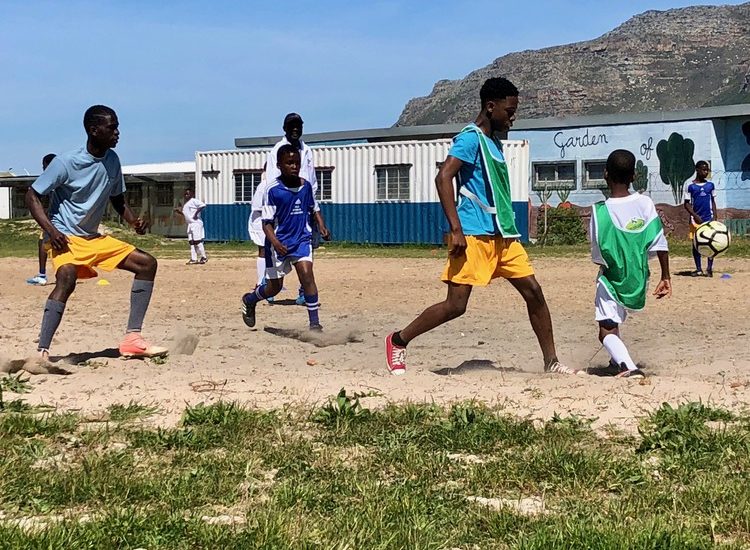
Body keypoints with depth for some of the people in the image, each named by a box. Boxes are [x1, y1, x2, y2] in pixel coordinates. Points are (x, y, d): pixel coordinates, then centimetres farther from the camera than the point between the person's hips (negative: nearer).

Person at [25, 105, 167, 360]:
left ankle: (132, 338, -4)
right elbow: (32, 196, -10)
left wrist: (134, 221, -3)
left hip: (94, 238, 7)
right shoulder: (66, 162, -15)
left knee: (147, 263, -2)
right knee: (67, 277, -36)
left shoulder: (112, 160, 4)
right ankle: (42, 352, -34)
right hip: (65, 238, -7)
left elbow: (118, 200, 17)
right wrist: (51, 231, -23)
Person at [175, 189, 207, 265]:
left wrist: (196, 212, -22)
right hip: (190, 224, 10)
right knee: (191, 242, 7)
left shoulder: (194, 201, -8)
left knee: (197, 241, -10)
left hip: (196, 223, -10)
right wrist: (179, 211, 12)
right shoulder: (185, 204, 20)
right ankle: (193, 259, 8)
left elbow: (203, 205, -20)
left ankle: (204, 257, -3)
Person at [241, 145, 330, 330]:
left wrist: (321, 225, 4)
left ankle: (314, 323, -13)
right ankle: (249, 300, 39)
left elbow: (313, 208, 19)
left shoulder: (306, 186, 0)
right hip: (279, 242, -3)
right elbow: (267, 222, -14)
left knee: (306, 274, -18)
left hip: (302, 239, 3)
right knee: (275, 287, 7)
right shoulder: (273, 190, -14)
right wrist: (275, 242, -29)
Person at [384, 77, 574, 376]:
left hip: (502, 234, 9)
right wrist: (456, 230, -24)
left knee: (533, 291, 2)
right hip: (473, 235, -9)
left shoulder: (493, 141, 19)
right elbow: (443, 178, -20)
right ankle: (398, 341, 9)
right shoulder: (470, 138, -9)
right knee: (455, 305, -8)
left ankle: (551, 362, 9)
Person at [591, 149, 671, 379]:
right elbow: (660, 244, -6)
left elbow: (598, 257, -12)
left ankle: (628, 366, -31)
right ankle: (619, 359, 44)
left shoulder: (600, 211, -16)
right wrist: (665, 277, 3)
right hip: (638, 280, 5)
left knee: (607, 330, -6)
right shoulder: (645, 203, -8)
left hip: (611, 279, -5)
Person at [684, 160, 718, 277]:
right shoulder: (691, 187, -1)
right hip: (695, 220, -2)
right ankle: (698, 269, 12)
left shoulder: (710, 185, 7)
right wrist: (695, 215, -13)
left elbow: (713, 202, 11)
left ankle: (709, 268, 3)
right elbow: (687, 204, -1)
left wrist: (715, 218, 2)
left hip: (709, 219, 2)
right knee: (696, 244, 2)